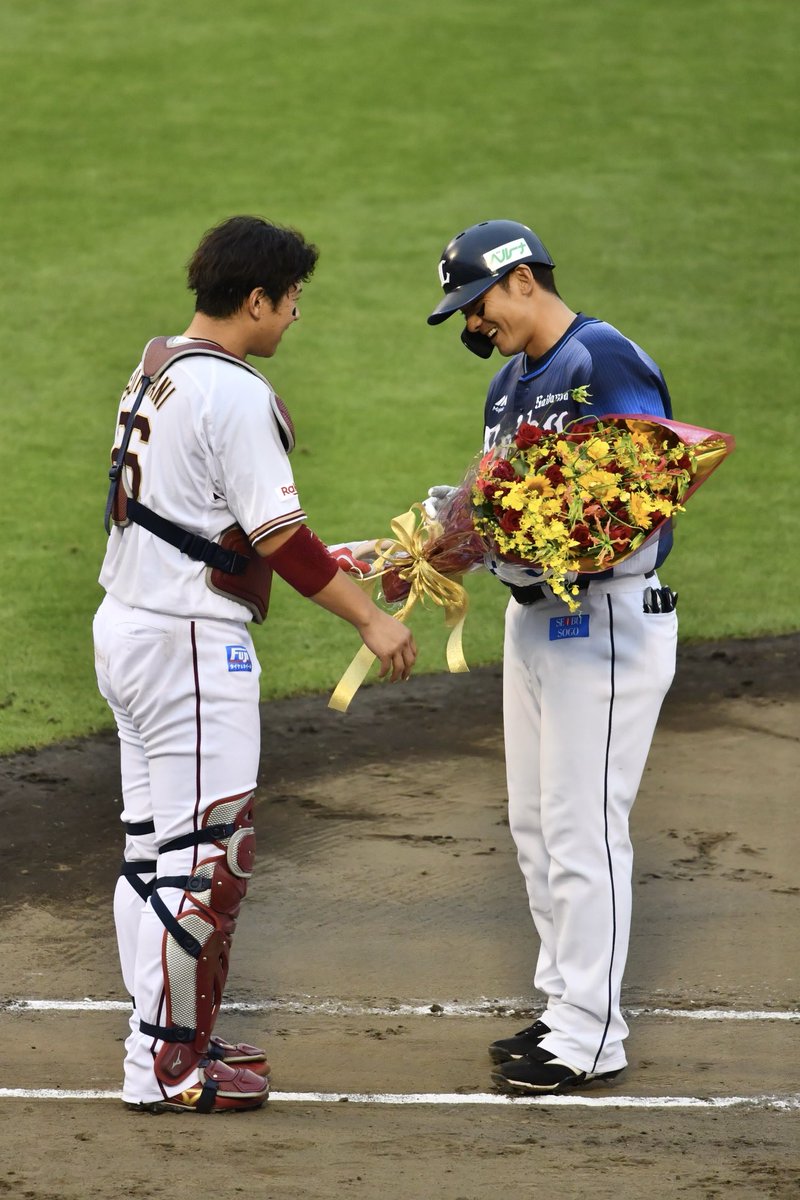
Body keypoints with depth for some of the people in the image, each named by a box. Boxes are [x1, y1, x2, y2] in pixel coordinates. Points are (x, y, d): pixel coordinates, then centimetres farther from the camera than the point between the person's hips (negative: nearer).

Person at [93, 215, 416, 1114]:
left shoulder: (155, 373, 12)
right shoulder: (236, 395, -17)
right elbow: (279, 540, -18)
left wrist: (319, 562, 22)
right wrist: (370, 620, -11)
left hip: (125, 627, 10)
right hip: (192, 644, -10)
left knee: (152, 845, 14)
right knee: (204, 854, -4)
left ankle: (167, 1039, 22)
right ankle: (167, 1066, -1)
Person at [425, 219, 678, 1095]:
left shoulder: (608, 363, -15)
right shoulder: (510, 384, 15)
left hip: (607, 619, -10)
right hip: (533, 618, 10)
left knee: (582, 827, -7)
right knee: (534, 824, 14)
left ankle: (592, 1038, -2)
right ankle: (563, 1008, 24)